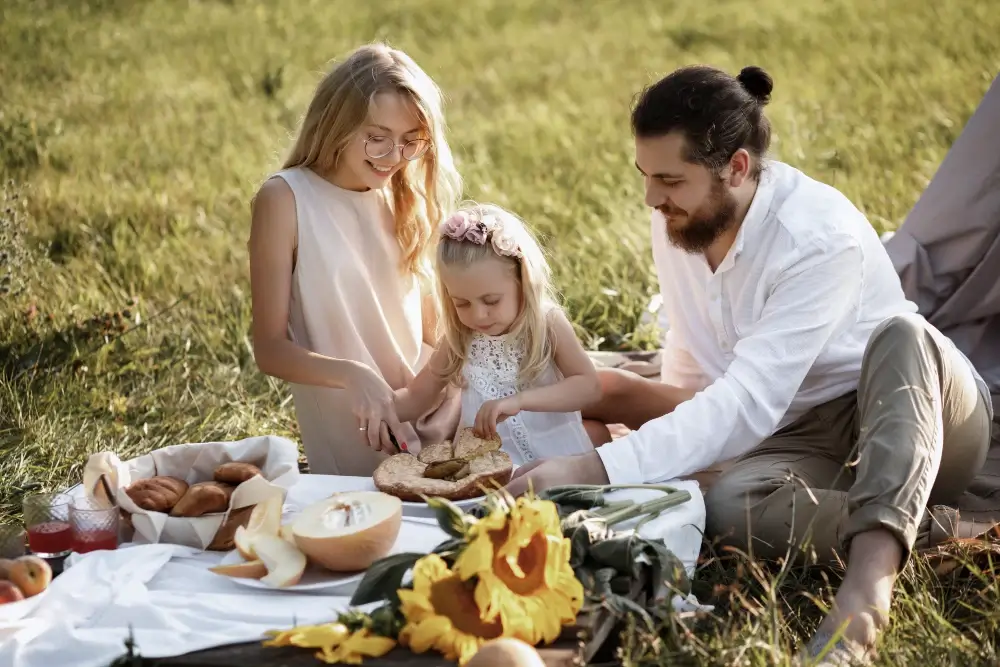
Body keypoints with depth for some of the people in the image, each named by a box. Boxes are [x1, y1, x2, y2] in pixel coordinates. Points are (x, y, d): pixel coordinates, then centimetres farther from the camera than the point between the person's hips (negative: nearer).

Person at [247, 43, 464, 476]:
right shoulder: (286, 199, -9)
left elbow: (433, 331, 11)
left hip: (430, 430, 5)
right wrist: (351, 376, -27)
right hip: (348, 458, -5)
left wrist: (455, 394, -9)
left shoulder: (406, 201, 8)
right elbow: (270, 350, -10)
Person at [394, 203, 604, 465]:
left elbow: (590, 386, -15)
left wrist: (519, 400, -27)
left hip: (554, 457, -1)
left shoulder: (547, 325, -5)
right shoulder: (459, 339, 4)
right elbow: (416, 396, 14)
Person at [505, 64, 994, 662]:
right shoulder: (678, 222, -4)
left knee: (900, 334, -40)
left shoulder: (825, 237, -27)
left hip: (915, 412, -4)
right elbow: (693, 372, 11)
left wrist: (593, 471, -41)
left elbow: (748, 404, -35)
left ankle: (873, 571, -56)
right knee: (730, 507, -30)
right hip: (806, 436, 5)